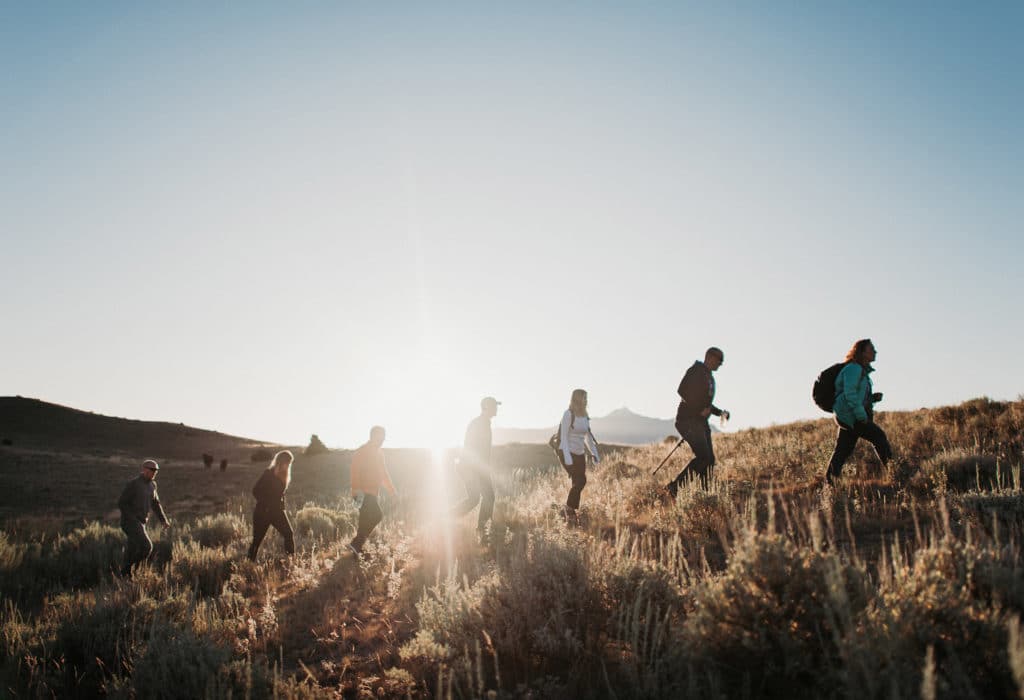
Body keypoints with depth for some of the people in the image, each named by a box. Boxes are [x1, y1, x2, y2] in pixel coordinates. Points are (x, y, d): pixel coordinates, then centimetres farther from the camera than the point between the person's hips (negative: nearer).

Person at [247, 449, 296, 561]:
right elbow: (256, 491, -13)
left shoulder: (284, 475, 6)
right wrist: (266, 504, -9)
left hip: (277, 511, 6)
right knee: (257, 539, 1)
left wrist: (281, 505, 7)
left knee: (289, 534, -4)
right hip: (263, 512, -6)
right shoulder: (268, 473, -14)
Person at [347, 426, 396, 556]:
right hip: (364, 491, -9)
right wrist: (356, 489, -28)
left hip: (372, 492, 9)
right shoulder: (363, 451, -11)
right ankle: (356, 544, -9)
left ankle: (357, 547, 17)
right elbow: (356, 470, -19)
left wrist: (392, 489, 24)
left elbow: (383, 472, 26)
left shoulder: (379, 452, 17)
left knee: (367, 520, 10)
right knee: (377, 516, -15)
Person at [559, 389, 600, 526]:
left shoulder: (585, 416, 9)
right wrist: (567, 457, -22)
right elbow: (564, 436, -16)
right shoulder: (568, 414, -13)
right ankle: (569, 509, 4)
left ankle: (571, 512, 15)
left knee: (580, 482, 2)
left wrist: (595, 453, 12)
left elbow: (588, 437, 18)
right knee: (579, 481, -15)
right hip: (568, 453, -7)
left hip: (580, 454, 7)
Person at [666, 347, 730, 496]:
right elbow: (682, 391, -19)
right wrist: (699, 410, -20)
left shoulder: (710, 377, 23)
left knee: (709, 459, 3)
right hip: (688, 421, -10)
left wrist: (720, 412, 15)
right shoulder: (696, 371, -6)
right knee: (703, 456, -19)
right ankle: (674, 486, -16)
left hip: (701, 422, 10)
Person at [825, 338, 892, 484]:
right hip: (849, 416, -10)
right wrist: (862, 416, -22)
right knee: (879, 437, -9)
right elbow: (850, 394, -21)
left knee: (843, 451, 7)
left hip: (851, 418, 10)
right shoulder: (853, 369, -12)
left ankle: (830, 480, 7)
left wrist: (874, 398, 9)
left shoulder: (863, 371, 21)